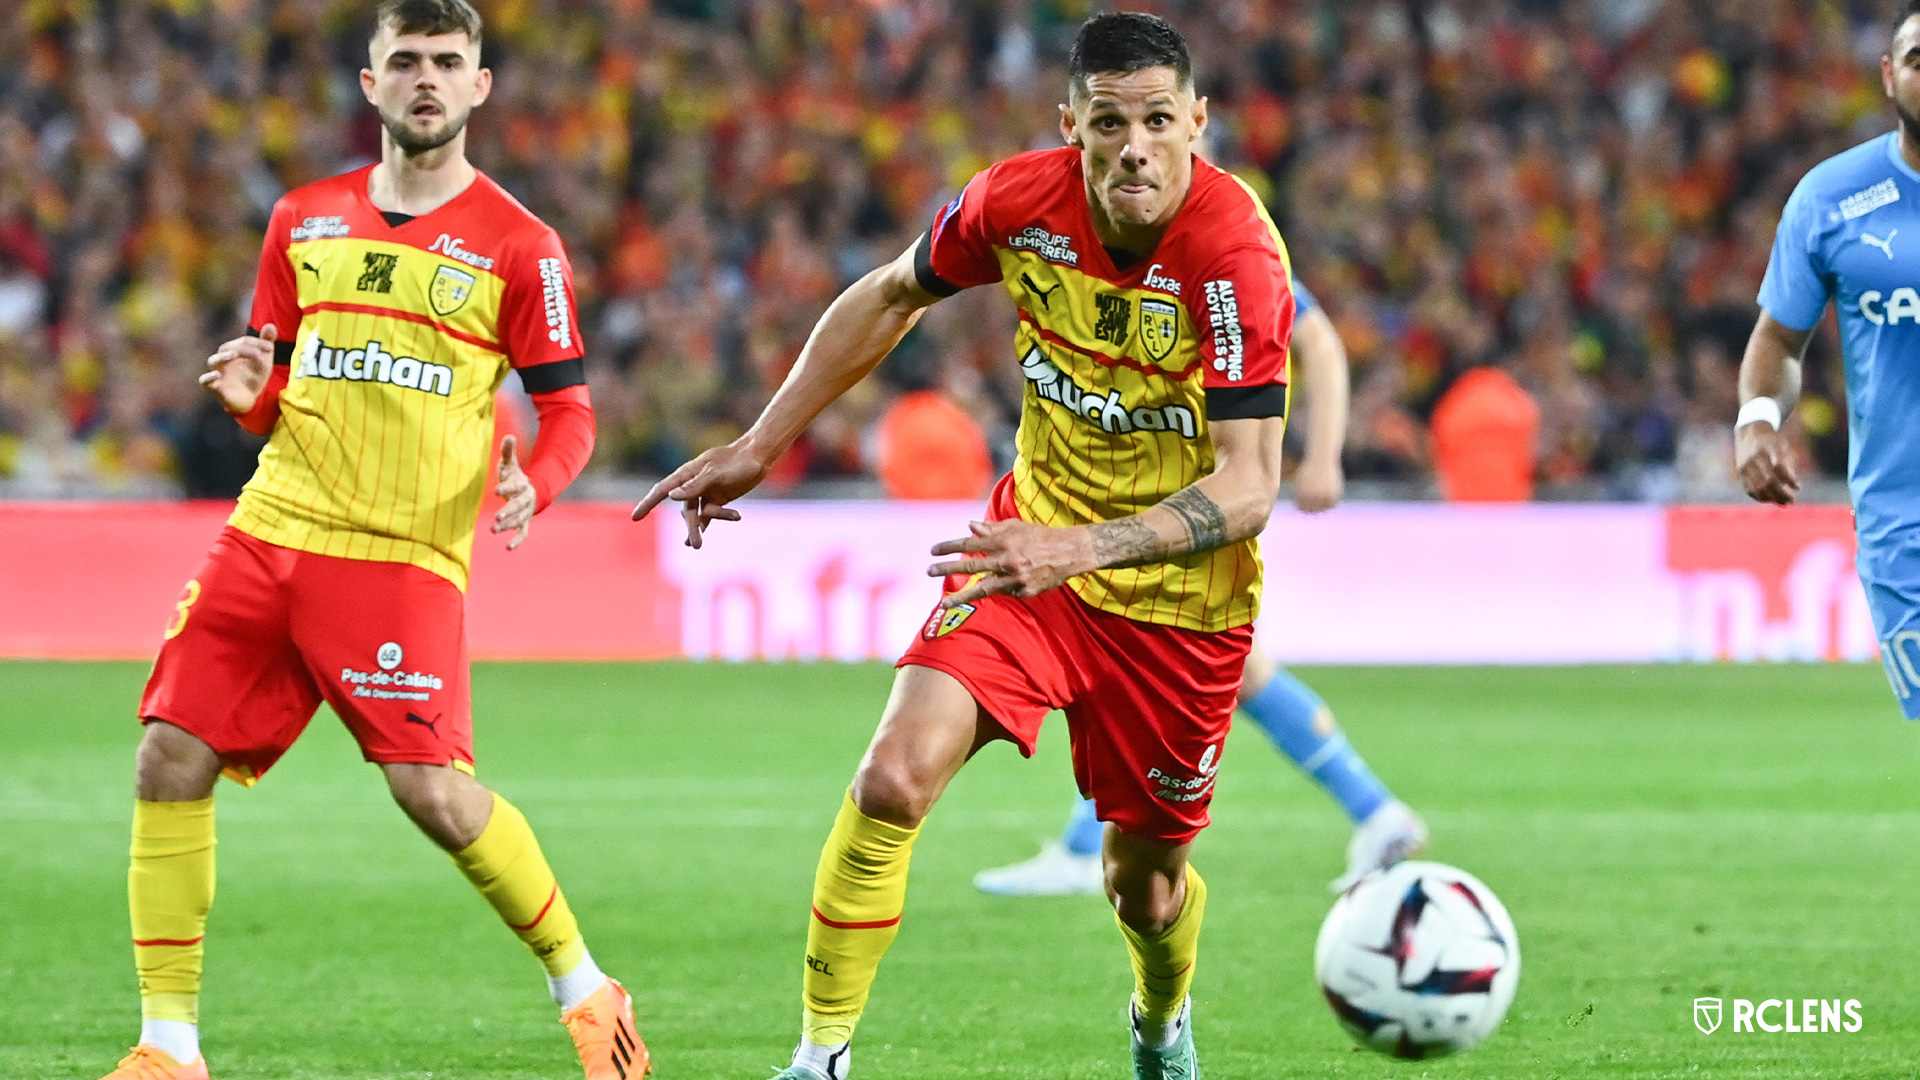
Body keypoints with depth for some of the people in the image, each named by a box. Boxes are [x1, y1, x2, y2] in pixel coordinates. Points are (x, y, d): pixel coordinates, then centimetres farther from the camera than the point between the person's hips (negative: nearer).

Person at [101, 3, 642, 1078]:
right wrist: (250, 392, -3)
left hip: (406, 555, -4)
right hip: (270, 534, 5)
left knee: (433, 788, -17)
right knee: (170, 759, -5)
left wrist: (533, 484, -18)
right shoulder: (305, 220, 13)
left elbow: (570, 408, 2)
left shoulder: (517, 245, 1)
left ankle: (586, 993, 5)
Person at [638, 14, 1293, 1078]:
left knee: (1144, 880, 12)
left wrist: (1084, 548, -42)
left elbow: (1248, 487, -28)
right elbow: (893, 296, 8)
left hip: (1179, 599, -2)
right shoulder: (1022, 201, -13)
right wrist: (757, 448, 8)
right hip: (1034, 544, 3)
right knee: (891, 782, -21)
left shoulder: (1238, 257, -27)